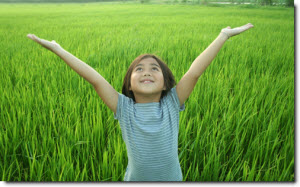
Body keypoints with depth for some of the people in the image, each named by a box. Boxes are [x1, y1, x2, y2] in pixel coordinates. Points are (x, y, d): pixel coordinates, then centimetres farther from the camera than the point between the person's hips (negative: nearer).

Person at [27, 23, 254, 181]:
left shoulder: (171, 105, -13)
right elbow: (95, 79, -20)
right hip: (136, 179, 0)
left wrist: (224, 35, -20)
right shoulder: (124, 109, -15)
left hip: (172, 178, 1)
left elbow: (194, 72, -18)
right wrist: (58, 49, -20)